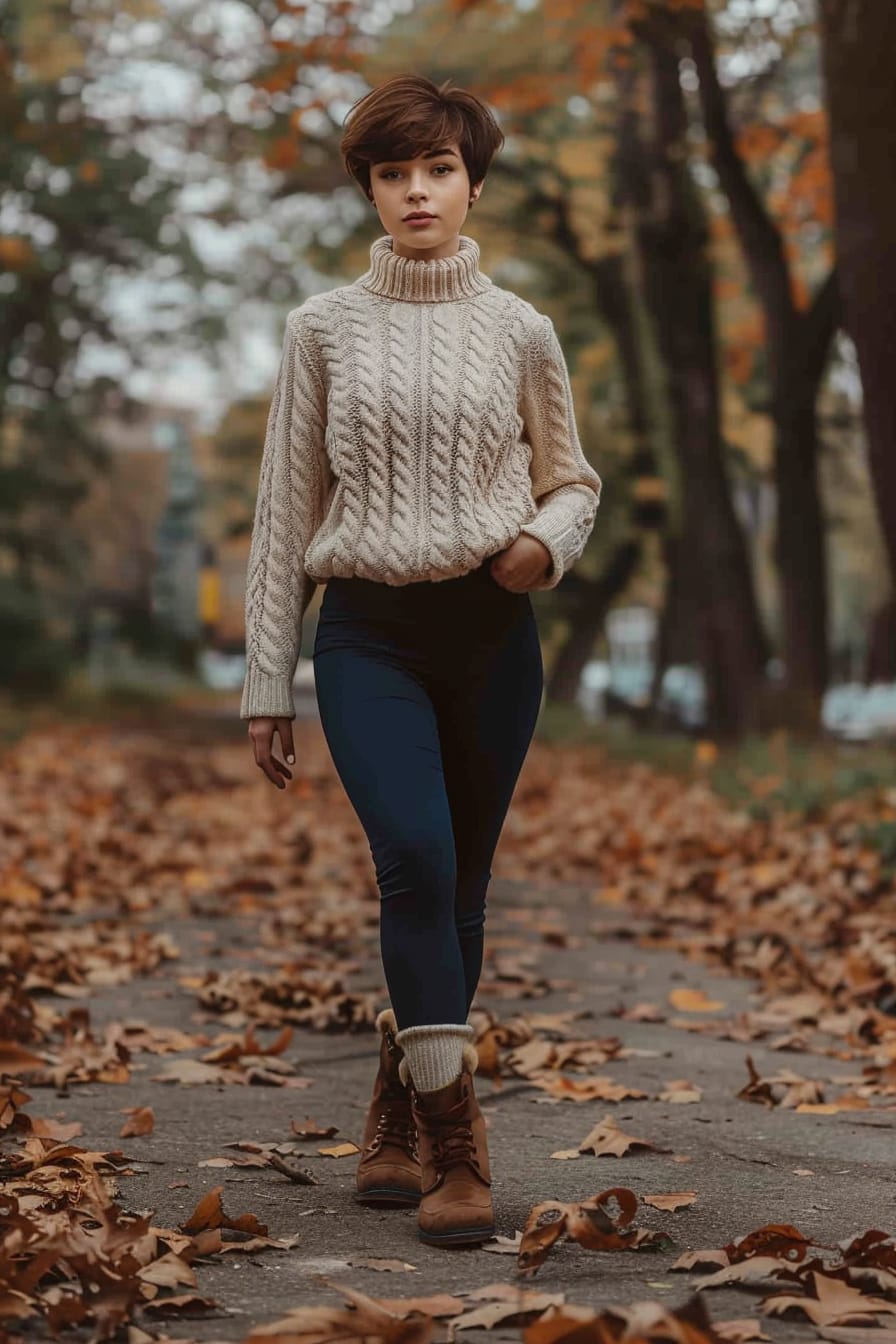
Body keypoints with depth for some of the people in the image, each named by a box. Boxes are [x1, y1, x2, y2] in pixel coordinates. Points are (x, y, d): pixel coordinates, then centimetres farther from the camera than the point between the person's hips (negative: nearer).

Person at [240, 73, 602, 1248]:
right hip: (370, 632, -1)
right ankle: (454, 1146, -19)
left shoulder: (519, 332, 5)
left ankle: (398, 1128, 25)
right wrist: (267, 680, 4)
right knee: (416, 857, -22)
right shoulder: (325, 329, 4)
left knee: (459, 885, 6)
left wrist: (547, 542, -10)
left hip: (490, 632, 2)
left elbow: (574, 482, 15)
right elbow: (287, 507, 6)